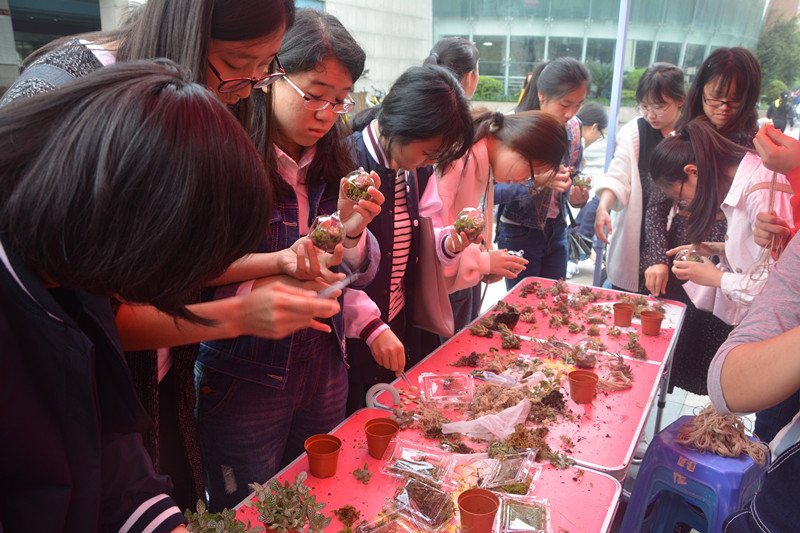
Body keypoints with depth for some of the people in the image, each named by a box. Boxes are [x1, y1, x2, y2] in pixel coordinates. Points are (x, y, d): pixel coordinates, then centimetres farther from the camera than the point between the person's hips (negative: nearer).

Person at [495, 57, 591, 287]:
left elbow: (575, 174, 12)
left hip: (556, 231, 6)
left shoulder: (573, 127, 0)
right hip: (519, 233, -5)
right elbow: (492, 190, -25)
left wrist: (577, 193, -11)